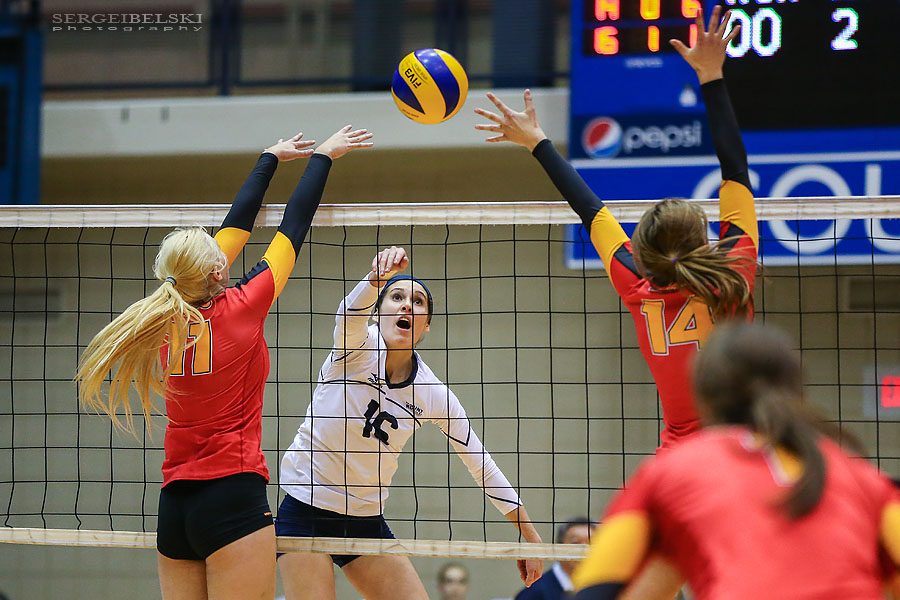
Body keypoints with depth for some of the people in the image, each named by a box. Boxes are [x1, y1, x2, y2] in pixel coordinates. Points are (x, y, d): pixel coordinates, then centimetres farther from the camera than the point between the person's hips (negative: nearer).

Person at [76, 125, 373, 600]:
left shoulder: (173, 313, 7)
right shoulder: (239, 310, -7)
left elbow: (237, 222, 19)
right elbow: (294, 224, 5)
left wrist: (272, 158, 31)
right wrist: (322, 156, 18)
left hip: (174, 507, 7)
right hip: (233, 496, -7)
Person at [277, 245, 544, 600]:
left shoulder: (433, 395, -3)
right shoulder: (358, 346, -13)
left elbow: (483, 467, 4)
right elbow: (352, 311, -38)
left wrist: (530, 538, 4)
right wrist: (379, 276, -61)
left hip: (366, 520, 4)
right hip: (305, 512, -4)